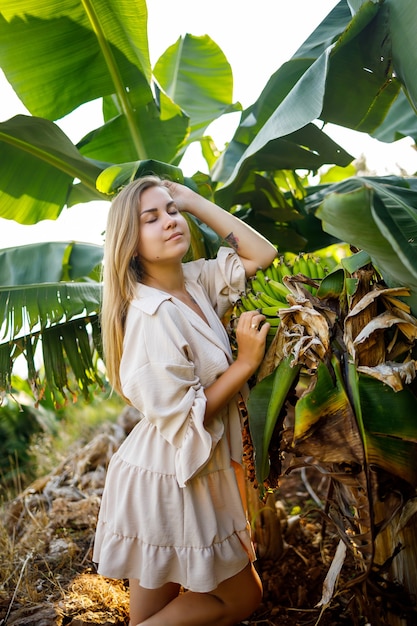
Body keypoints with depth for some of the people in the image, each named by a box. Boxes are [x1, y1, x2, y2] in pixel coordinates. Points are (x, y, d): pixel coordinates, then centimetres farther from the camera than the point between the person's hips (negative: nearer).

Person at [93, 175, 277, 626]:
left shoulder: (195, 281, 0)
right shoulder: (150, 318, -24)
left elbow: (261, 253, 2)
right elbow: (182, 419, -22)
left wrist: (192, 200, -3)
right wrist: (245, 362, -18)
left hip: (197, 474, 8)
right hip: (166, 482, -8)